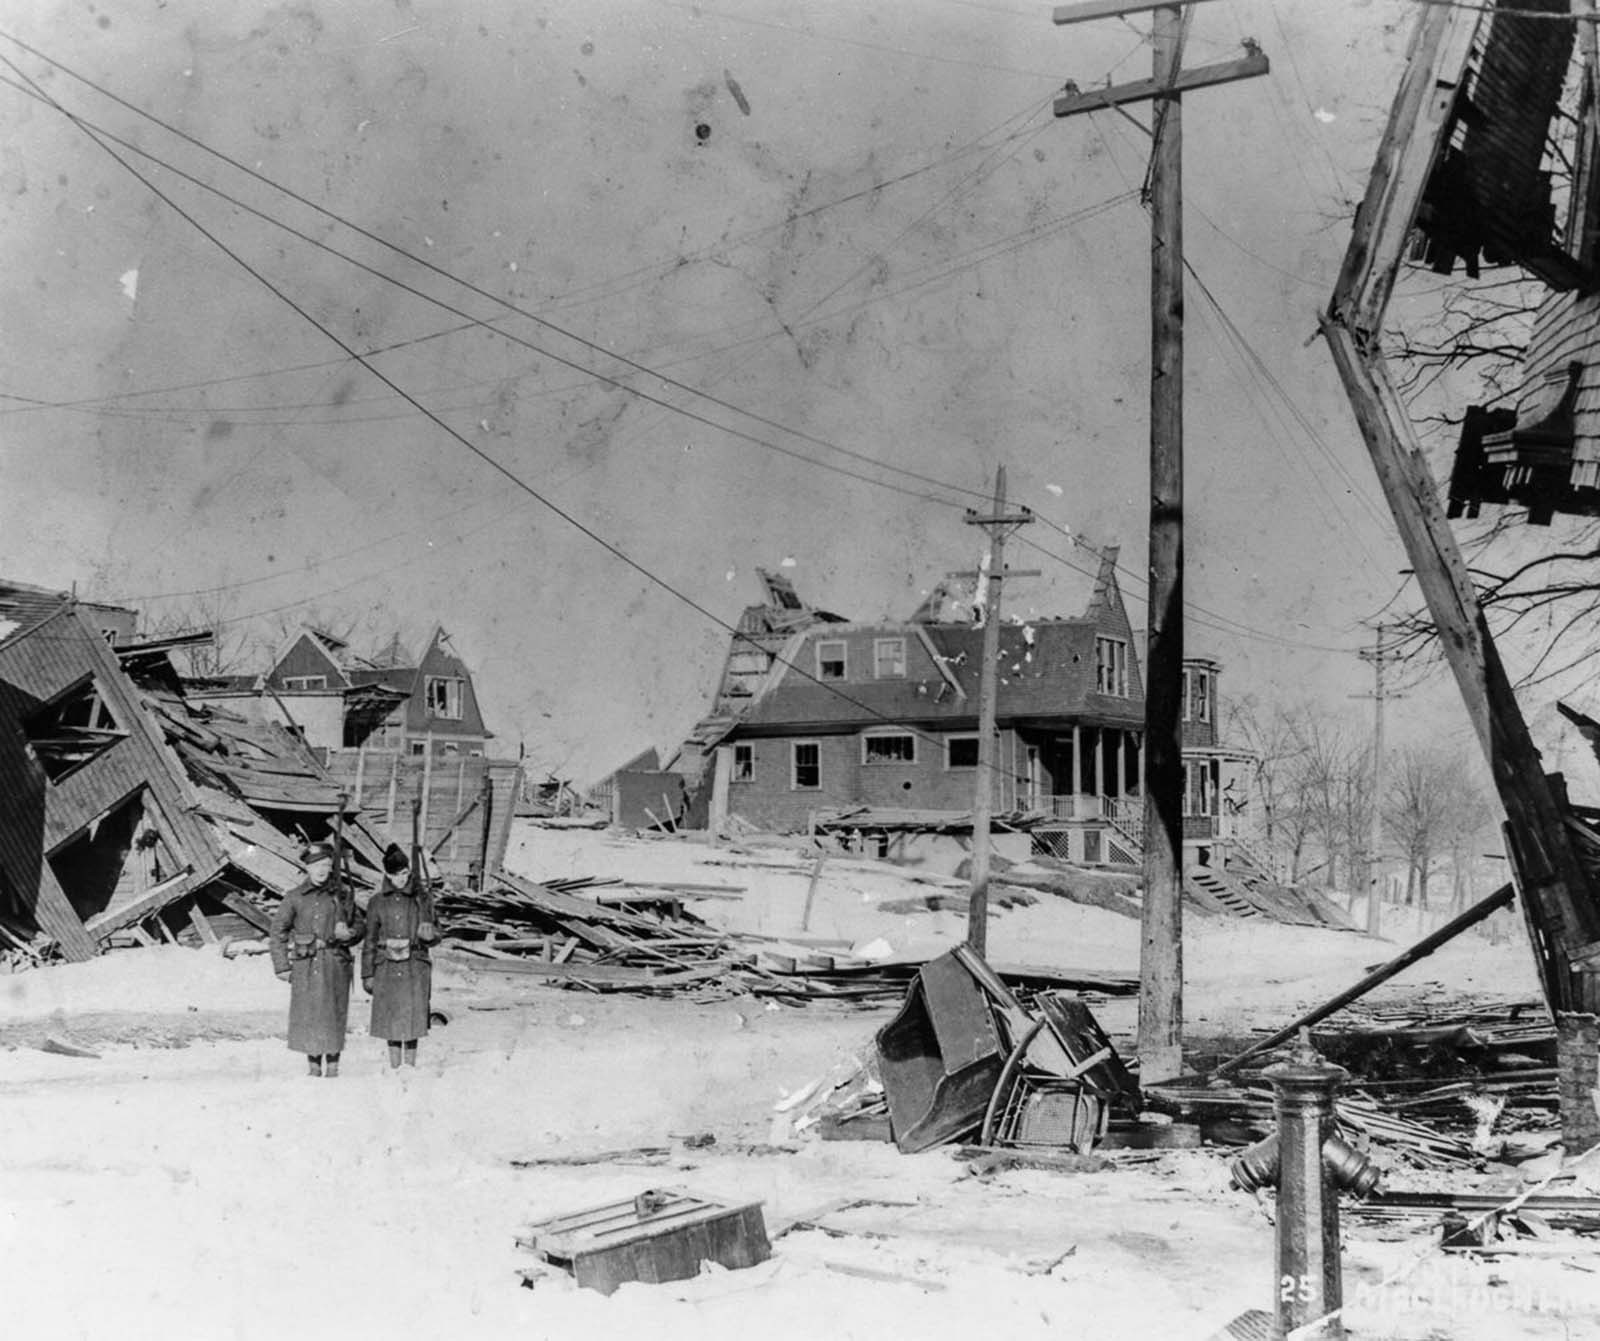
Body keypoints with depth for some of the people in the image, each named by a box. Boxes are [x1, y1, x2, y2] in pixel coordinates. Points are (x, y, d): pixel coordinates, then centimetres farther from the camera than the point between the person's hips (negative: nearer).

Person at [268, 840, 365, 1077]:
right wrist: (282, 966, 1)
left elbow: (360, 924, 17)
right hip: (306, 966, -1)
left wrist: (349, 934, -6)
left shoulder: (341, 896, 8)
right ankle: (314, 1067, 10)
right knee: (308, 1015, -1)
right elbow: (277, 932, 6)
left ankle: (332, 1068, 8)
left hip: (336, 963, 1)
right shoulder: (295, 897, 3)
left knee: (334, 1016, 0)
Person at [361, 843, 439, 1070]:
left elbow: (431, 936, 6)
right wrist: (367, 974, 6)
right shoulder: (377, 902, 5)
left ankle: (410, 1065, 5)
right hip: (387, 967, 1)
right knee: (391, 1017, 3)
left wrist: (429, 934, -19)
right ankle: (394, 1068, 12)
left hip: (415, 967, -1)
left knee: (413, 1015, -4)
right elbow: (370, 940, 9)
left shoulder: (421, 899, 4)